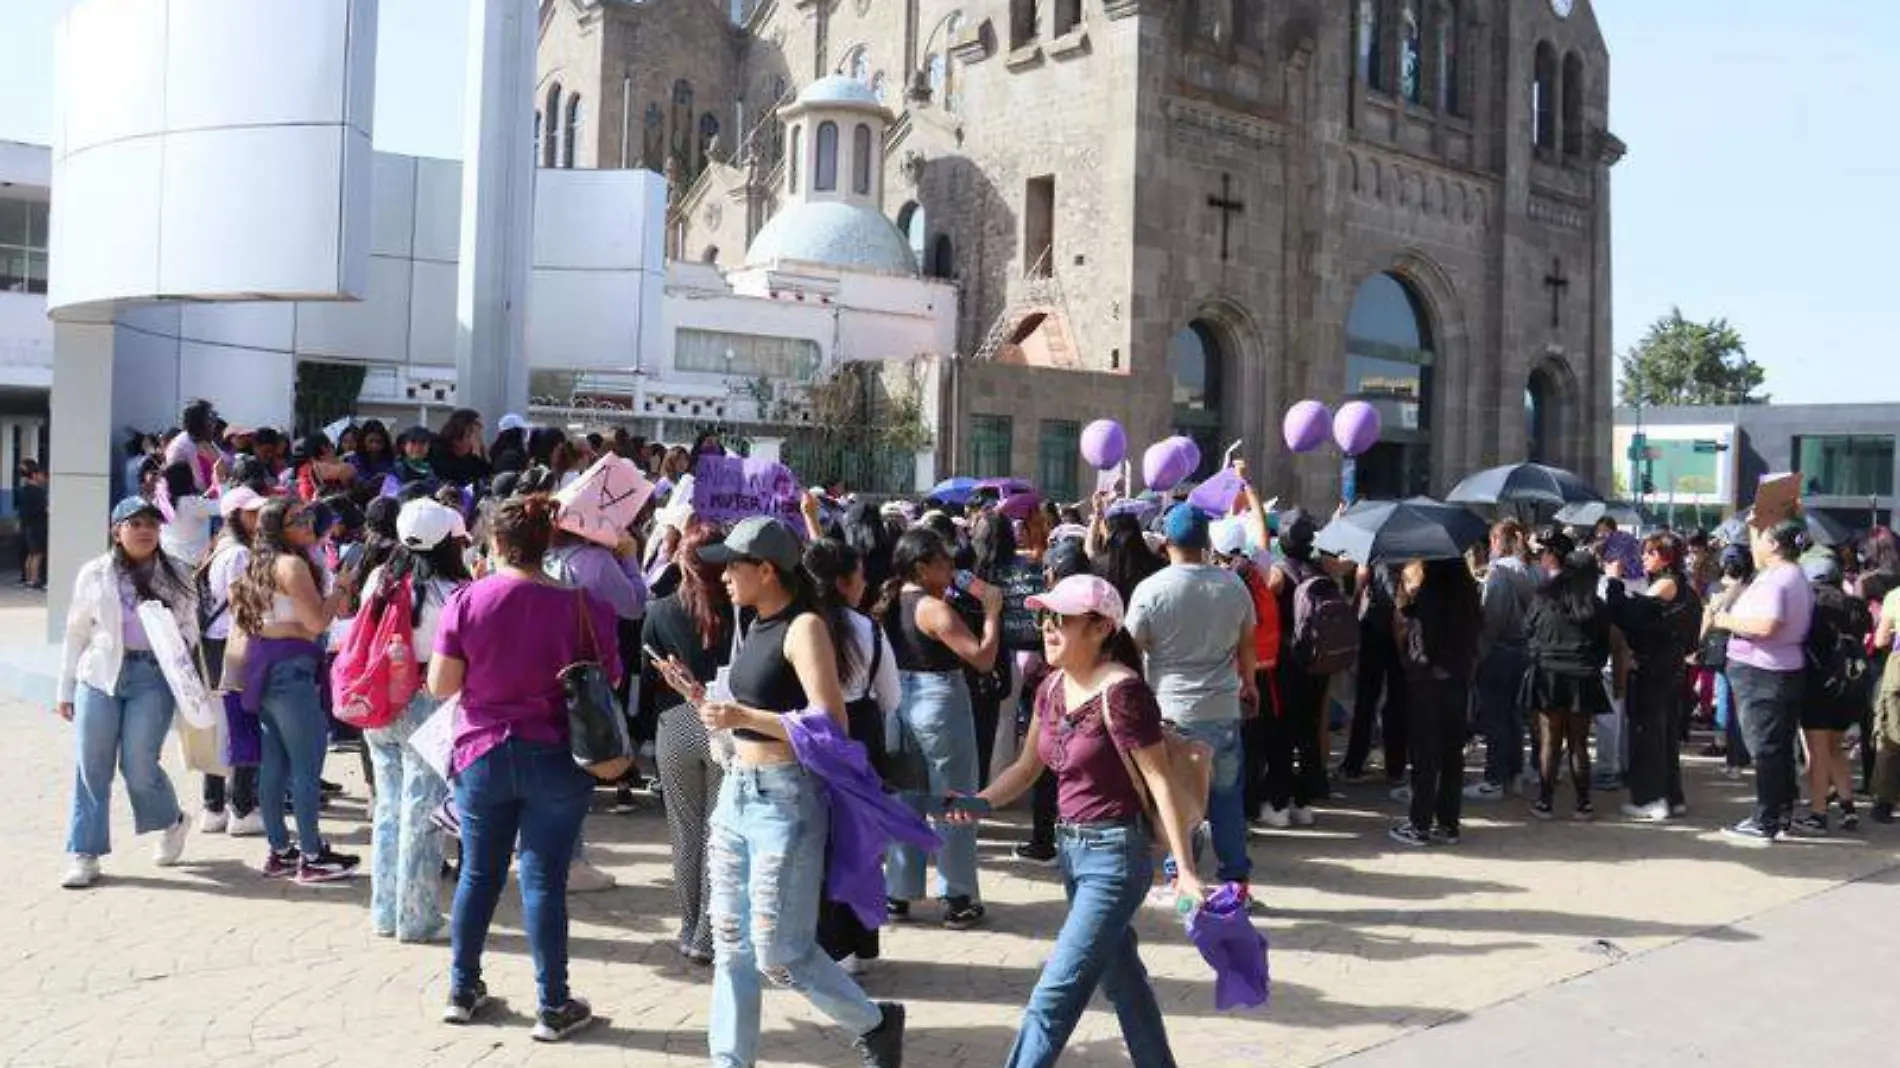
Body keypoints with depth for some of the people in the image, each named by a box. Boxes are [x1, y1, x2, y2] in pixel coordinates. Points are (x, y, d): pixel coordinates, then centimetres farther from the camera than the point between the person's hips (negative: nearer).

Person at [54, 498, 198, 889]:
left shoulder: (175, 576, 8)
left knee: (138, 764, -7)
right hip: (99, 676, 1)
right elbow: (77, 633, 11)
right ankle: (85, 855, 12)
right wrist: (66, 689, 10)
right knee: (92, 767, 2)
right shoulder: (94, 574, 7)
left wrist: (180, 644, -8)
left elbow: (189, 625, 16)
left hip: (153, 676, -1)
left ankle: (172, 822, 22)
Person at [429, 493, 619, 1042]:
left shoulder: (467, 601, -8)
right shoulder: (581, 604, -9)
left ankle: (463, 989, 29)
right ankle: (554, 1006, 11)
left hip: (483, 754, 2)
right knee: (544, 879, 4)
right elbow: (610, 679, 0)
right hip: (556, 758, -1)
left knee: (479, 874, 16)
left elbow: (440, 685, -6)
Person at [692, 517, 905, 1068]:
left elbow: (830, 726, -22)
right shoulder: (760, 625, 11)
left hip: (784, 799, -8)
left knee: (778, 952, -2)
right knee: (732, 946, 10)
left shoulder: (805, 626, -14)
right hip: (738, 791, 8)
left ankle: (875, 1022, 20)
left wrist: (744, 717, -23)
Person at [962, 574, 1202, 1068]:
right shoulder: (1053, 687, 4)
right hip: (1073, 850, 9)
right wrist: (977, 802, -4)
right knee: (1120, 978, 22)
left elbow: (1159, 782, -19)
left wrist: (1184, 869, -22)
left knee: (1055, 996, -7)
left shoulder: (1121, 691, -20)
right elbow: (1027, 767, 12)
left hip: (1115, 855, -8)